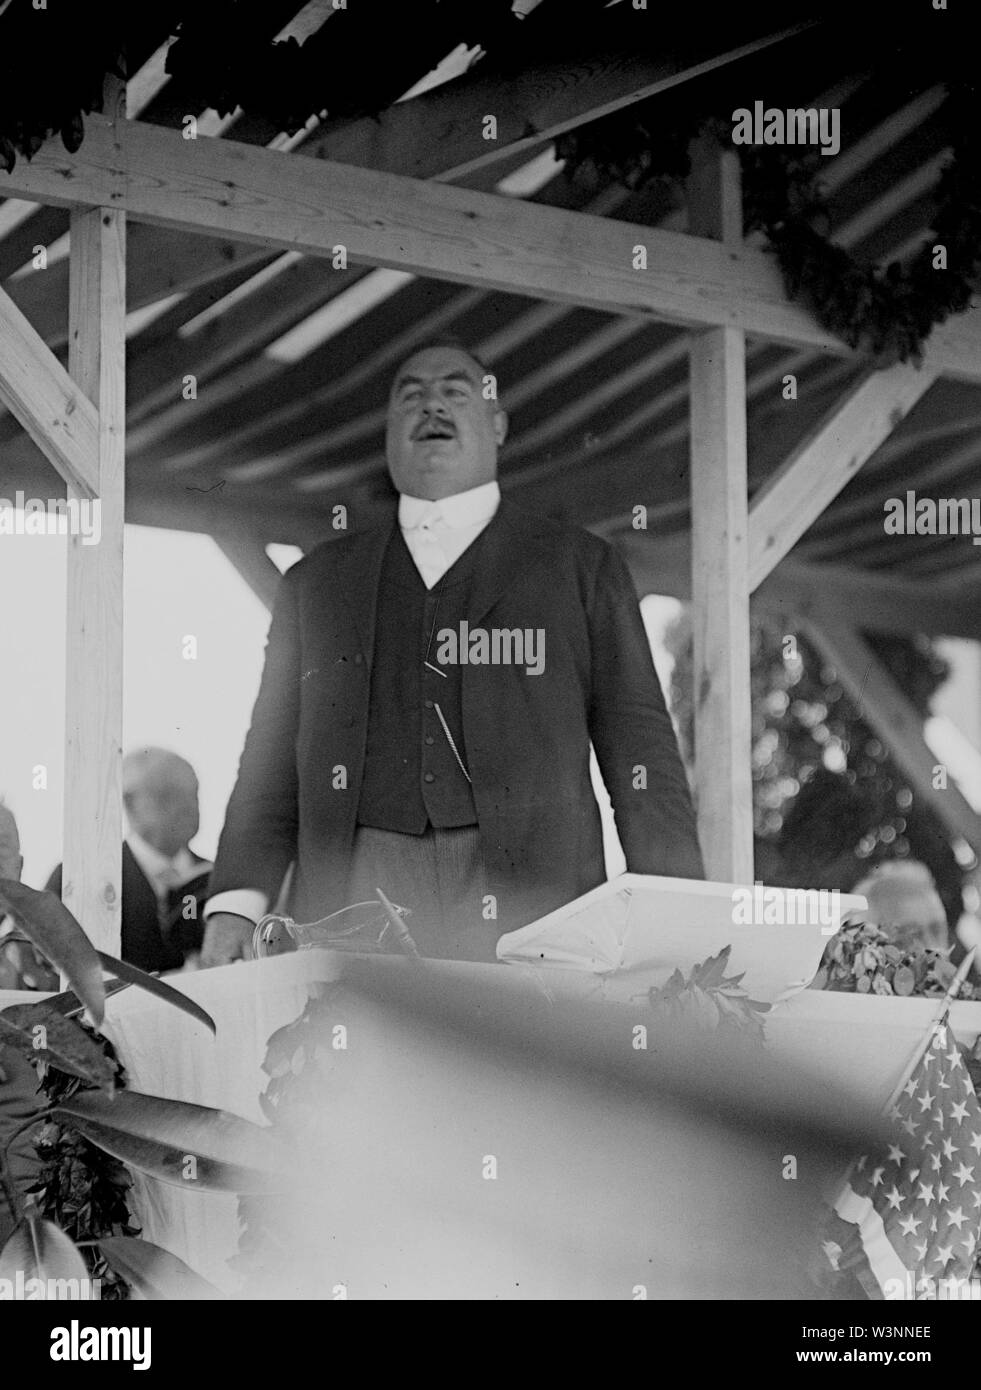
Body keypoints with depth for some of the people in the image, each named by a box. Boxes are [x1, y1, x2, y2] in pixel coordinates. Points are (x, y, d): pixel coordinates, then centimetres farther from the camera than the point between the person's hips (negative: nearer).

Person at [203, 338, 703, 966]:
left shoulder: (581, 565, 16)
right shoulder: (316, 583, 22)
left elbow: (639, 746, 8)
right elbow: (272, 764, 18)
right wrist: (236, 906, 4)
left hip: (528, 914, -1)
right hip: (352, 909, 2)